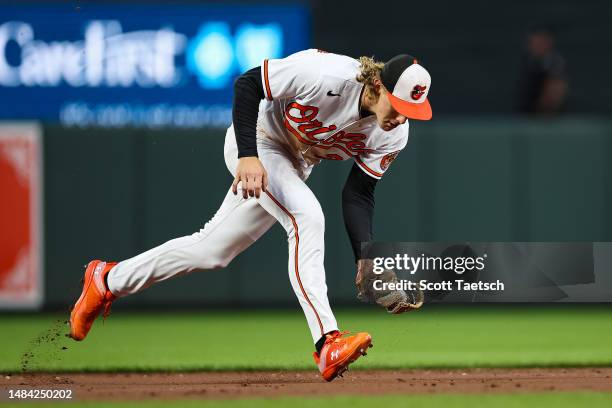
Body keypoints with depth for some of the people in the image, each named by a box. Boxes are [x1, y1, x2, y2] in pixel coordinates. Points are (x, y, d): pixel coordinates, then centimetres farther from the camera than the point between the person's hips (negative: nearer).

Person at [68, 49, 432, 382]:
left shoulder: (394, 135, -16)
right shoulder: (327, 75, -33)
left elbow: (358, 195, -10)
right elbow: (248, 83, -25)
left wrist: (367, 260, -23)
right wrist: (249, 155, -33)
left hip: (294, 167, 7)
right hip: (256, 142, -7)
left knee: (211, 252, 13)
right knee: (307, 215, -30)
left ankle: (109, 280, 33)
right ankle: (327, 343, -36)